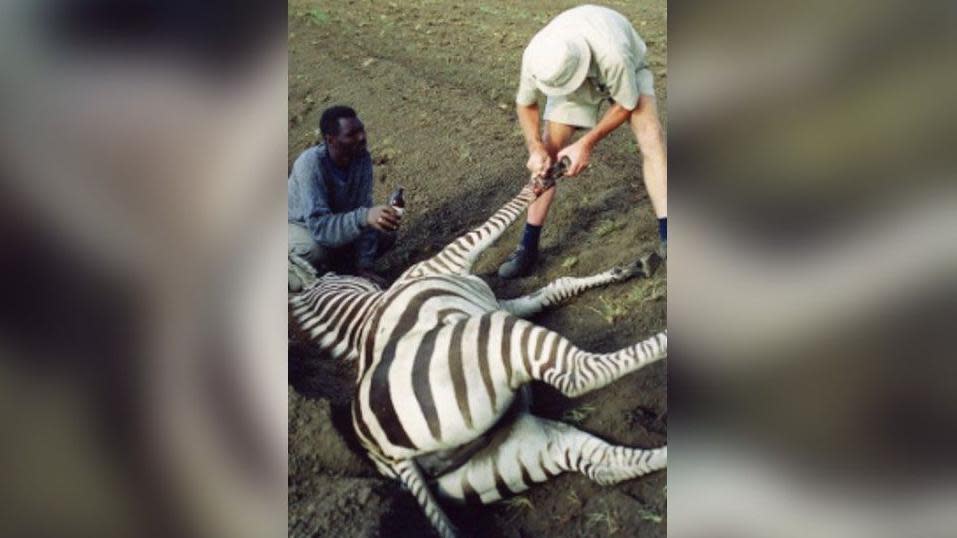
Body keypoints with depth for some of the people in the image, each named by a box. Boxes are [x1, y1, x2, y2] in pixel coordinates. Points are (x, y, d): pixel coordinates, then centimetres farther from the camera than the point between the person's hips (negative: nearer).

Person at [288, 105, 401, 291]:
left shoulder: (362, 157, -20)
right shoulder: (310, 164, -35)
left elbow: (363, 207, -18)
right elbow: (319, 226, -43)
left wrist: (364, 265, -22)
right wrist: (364, 217, -59)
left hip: (336, 220, 5)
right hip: (299, 225, -5)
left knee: (386, 234, -11)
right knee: (316, 250, -36)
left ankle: (333, 264, 7)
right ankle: (294, 265, -2)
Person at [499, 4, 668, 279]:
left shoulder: (613, 55, -46)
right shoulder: (536, 56, -35)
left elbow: (626, 105, -26)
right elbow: (525, 104, -15)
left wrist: (586, 144, -28)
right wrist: (535, 148, -29)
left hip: (626, 72, -2)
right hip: (572, 71, 2)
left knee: (651, 140, -23)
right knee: (548, 155, -9)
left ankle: (666, 235, -19)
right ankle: (528, 246, 0)